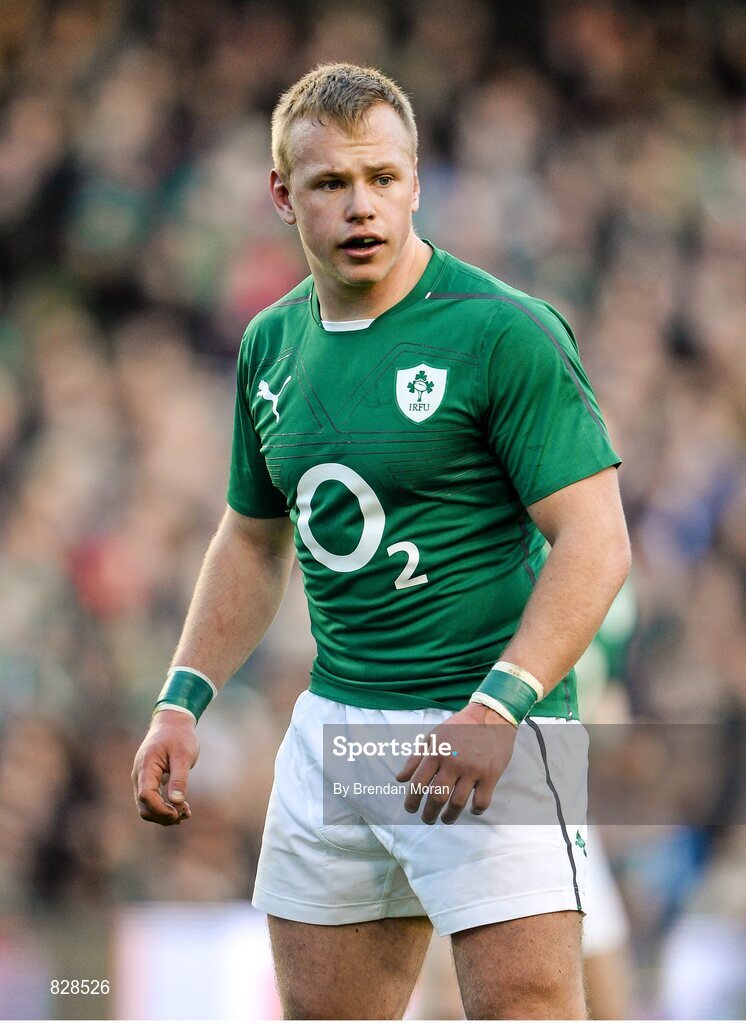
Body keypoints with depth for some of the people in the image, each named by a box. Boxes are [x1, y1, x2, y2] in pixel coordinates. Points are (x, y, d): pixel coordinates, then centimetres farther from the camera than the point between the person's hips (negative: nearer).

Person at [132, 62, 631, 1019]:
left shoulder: (504, 331, -12)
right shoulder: (271, 345, 10)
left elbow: (594, 541, -16)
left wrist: (497, 709, -26)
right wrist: (182, 700, 12)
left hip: (487, 729, -7)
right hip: (332, 721, 7)